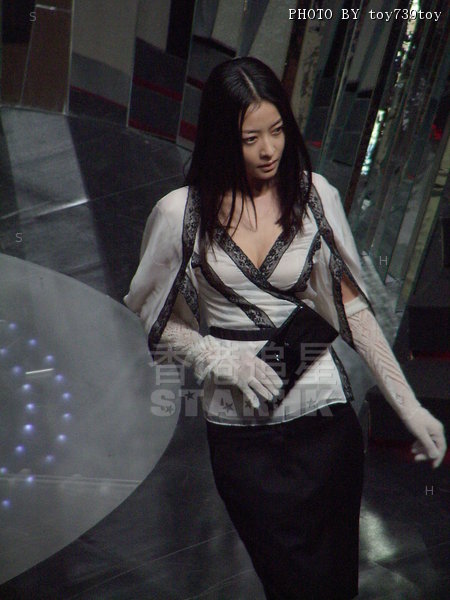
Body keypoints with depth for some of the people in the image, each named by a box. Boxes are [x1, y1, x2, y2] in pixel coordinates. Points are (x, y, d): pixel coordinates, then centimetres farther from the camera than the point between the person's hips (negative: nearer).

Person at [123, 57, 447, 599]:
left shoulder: (315, 195, -1)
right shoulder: (181, 213, -5)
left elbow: (352, 307, 2)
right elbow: (146, 318, 5)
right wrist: (218, 356, -11)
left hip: (324, 412, 1)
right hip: (239, 428, -1)